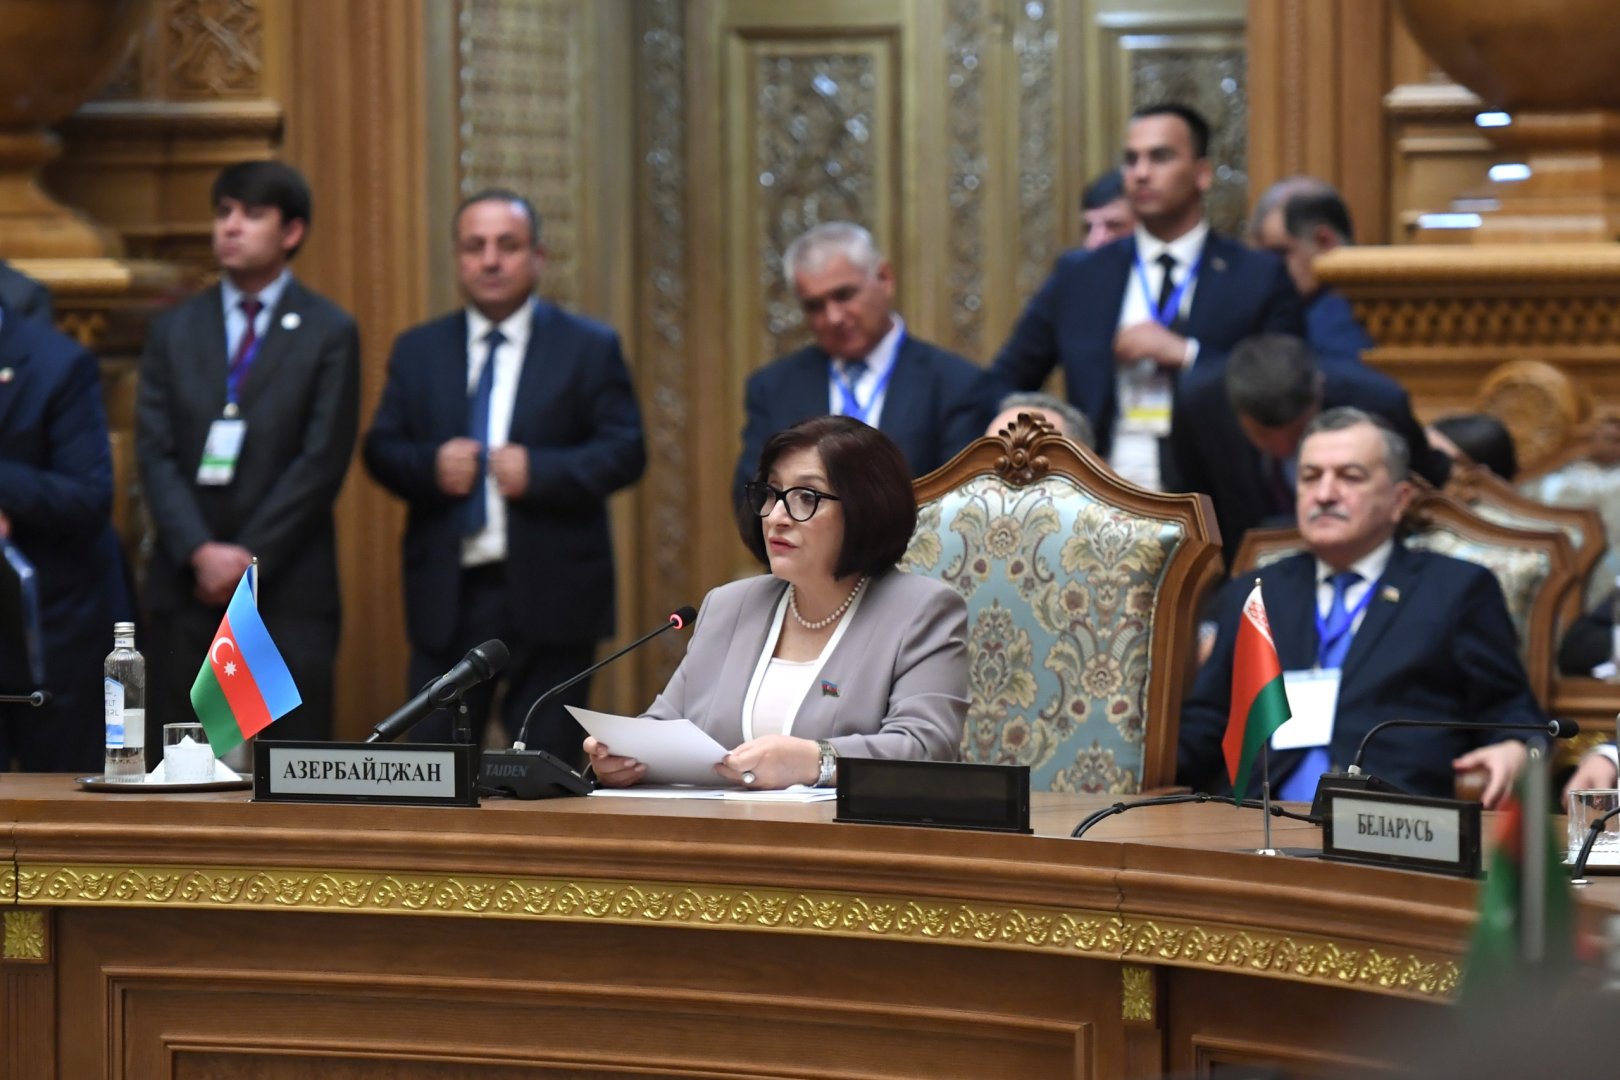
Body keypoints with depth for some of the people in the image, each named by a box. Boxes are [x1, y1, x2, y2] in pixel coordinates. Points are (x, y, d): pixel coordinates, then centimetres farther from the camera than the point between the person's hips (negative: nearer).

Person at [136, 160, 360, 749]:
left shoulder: (329, 334, 3)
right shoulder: (173, 330, 13)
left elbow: (323, 462, -4)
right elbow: (154, 453, 5)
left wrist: (247, 559, -10)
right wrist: (201, 552, -10)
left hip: (288, 590, -3)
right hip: (185, 588, 3)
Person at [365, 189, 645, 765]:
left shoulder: (589, 348, 4)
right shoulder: (418, 350, 12)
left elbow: (626, 451, -4)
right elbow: (380, 449, 8)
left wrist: (539, 470, -18)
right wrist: (430, 464, -14)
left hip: (548, 594, -2)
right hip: (446, 594, 2)